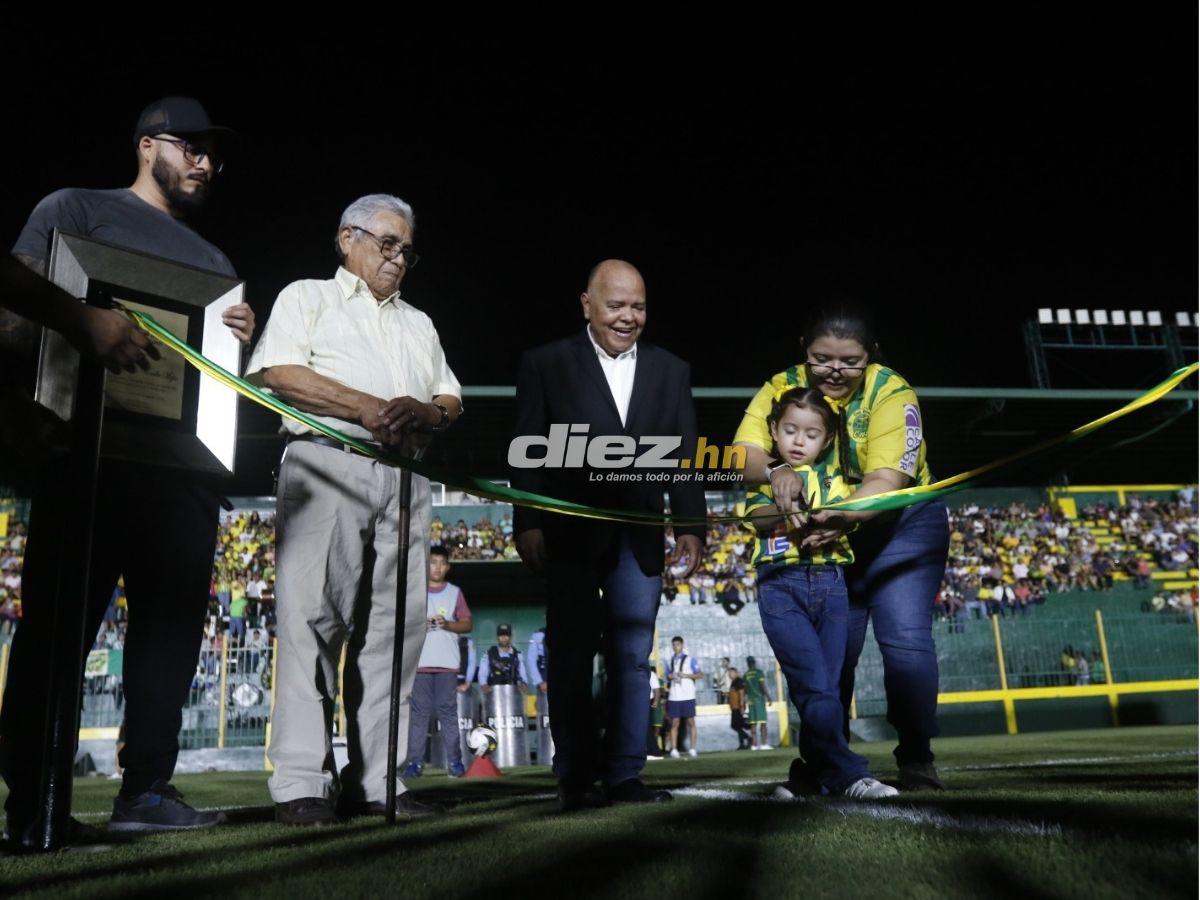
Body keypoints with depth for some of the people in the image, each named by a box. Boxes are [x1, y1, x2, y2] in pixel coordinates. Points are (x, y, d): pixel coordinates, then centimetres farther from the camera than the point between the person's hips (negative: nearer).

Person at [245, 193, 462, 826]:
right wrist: (370, 408, -11)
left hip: (403, 476, 5)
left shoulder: (419, 324, 30)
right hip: (326, 465, -5)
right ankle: (300, 785, -5)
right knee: (313, 616, -9)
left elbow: (452, 400, 20)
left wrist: (423, 412, -4)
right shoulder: (307, 298, 14)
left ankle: (374, 782, 5)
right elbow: (279, 373, -3)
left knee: (394, 625, -1)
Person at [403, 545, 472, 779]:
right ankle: (414, 761, 1)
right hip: (419, 662, 0)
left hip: (447, 663, 0)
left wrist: (447, 624, -9)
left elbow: (467, 625, 8)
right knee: (419, 712, -2)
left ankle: (454, 761, 2)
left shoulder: (455, 592, 11)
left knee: (448, 712, -1)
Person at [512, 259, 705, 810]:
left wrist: (690, 527, 3)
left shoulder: (671, 372, 12)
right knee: (571, 658, 4)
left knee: (632, 659, 5)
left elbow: (684, 456, 10)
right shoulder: (546, 365, 3)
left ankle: (624, 776, 14)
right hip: (570, 536, -2)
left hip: (639, 539, 3)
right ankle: (576, 780, 13)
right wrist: (528, 525, -8)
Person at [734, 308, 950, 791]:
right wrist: (775, 470, -45)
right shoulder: (781, 389, -10)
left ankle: (916, 759, 1)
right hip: (828, 540, 3)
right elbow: (743, 455, -23)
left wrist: (847, 514, -48)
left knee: (905, 639, -13)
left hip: (902, 526, -2)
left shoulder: (892, 393, -18)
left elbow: (887, 478, -29)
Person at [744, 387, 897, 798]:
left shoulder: (831, 479, 18)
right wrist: (783, 510, -24)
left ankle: (811, 769, 19)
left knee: (826, 684, 5)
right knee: (815, 683, -13)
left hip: (830, 583, 3)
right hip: (781, 583, -3)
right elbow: (756, 515, -4)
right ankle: (847, 773, -13)